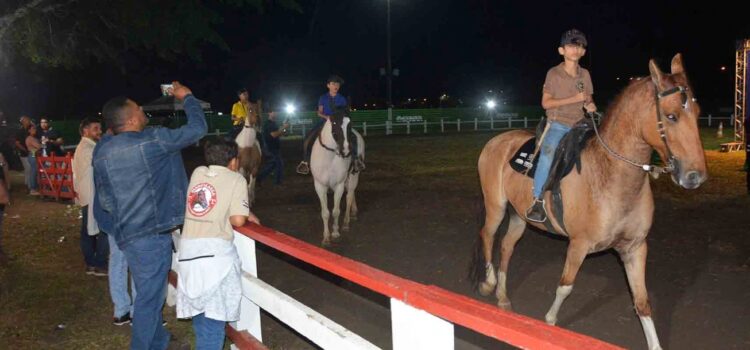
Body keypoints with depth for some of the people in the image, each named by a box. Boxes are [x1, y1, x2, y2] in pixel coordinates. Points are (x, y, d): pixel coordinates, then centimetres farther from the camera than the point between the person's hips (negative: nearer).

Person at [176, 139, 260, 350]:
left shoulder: (197, 173, 17)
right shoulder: (236, 179, 4)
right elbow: (237, 220, -7)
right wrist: (247, 216, 16)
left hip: (188, 248, 6)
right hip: (214, 251, -5)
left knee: (198, 306, 19)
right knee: (214, 313, -2)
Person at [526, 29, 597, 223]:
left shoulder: (585, 74, 11)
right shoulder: (554, 73, -2)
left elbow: (588, 100, 20)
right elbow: (546, 102, -6)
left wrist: (590, 106, -5)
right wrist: (573, 99, -14)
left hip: (579, 125, 5)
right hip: (557, 125, -5)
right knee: (548, 152, -32)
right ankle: (538, 200, -29)